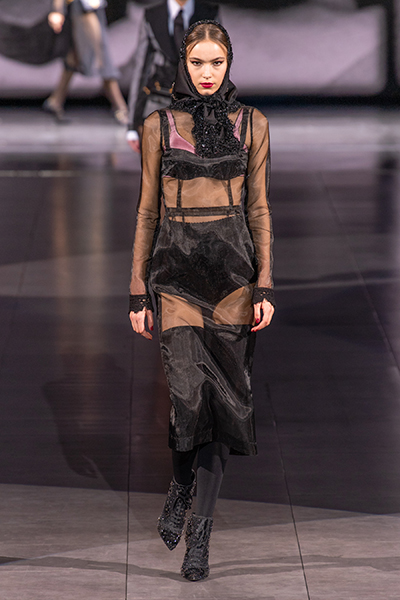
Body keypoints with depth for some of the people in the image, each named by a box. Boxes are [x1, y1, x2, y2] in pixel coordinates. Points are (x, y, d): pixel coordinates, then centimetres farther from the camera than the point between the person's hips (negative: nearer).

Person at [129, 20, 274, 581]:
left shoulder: (251, 124, 5)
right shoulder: (159, 126, 4)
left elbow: (258, 207, 6)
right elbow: (148, 210, 7)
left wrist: (265, 286, -2)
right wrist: (138, 292, 4)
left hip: (233, 270, 1)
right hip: (178, 270, -1)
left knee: (224, 393, -1)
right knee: (189, 393, -14)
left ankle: (199, 532, 7)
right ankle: (181, 487, 17)